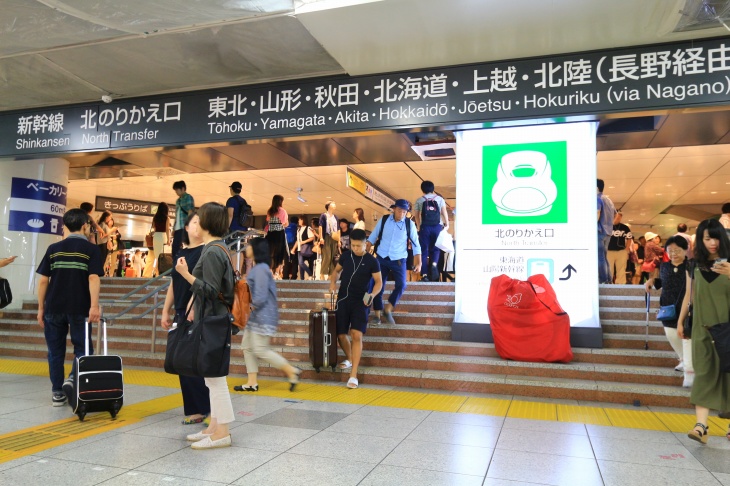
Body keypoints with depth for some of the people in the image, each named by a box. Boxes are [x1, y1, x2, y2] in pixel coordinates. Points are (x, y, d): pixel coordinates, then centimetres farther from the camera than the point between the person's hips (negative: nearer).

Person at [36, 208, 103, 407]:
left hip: (54, 308, 3)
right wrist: (94, 306, -19)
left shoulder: (54, 248, 7)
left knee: (55, 351, 11)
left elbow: (43, 280, 5)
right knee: (82, 351, 7)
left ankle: (57, 393, 14)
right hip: (79, 309, -3)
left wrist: (41, 308, 11)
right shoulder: (92, 249, -2)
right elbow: (94, 278, -14)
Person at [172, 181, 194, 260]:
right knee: (175, 249, 8)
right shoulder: (178, 200, 20)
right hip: (178, 228, 8)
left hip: (185, 228, -8)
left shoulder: (188, 198, -3)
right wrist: (174, 228, 18)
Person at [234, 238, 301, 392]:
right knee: (247, 346, 10)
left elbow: (260, 297, -22)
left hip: (262, 316, -10)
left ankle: (292, 371, 2)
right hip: (254, 315, 10)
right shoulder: (257, 268, 13)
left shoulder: (261, 269, -18)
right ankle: (252, 382, 16)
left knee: (260, 350, -6)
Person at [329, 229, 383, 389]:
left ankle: (353, 375, -11)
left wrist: (372, 295, -22)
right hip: (343, 299, 4)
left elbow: (379, 282, -3)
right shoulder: (345, 255, 3)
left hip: (360, 302, -4)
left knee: (357, 335, -16)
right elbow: (337, 270, 18)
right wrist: (333, 282, -2)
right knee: (341, 334, 7)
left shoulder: (372, 261, -7)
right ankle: (349, 359, 38)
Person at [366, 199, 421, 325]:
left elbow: (415, 245, -1)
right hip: (381, 258, 1)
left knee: (401, 285, -15)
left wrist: (418, 263, -4)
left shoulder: (410, 224, -6)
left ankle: (387, 310, 4)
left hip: (398, 260, -1)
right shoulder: (383, 220, -3)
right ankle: (377, 314, 18)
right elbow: (372, 238, 5)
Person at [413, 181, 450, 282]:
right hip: (437, 227, 0)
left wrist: (419, 227, 15)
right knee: (435, 248, 14)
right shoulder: (439, 199, 11)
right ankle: (434, 264, -16)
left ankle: (424, 274, -1)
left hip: (425, 227, 0)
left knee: (424, 250, 5)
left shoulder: (419, 200, 11)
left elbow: (416, 215, 5)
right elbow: (444, 212, 0)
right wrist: (447, 225, 5)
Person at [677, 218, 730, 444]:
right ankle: (701, 425, -10)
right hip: (702, 328, 1)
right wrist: (680, 321, 13)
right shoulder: (694, 266, 6)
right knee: (704, 374, -4)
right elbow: (689, 296, 12)